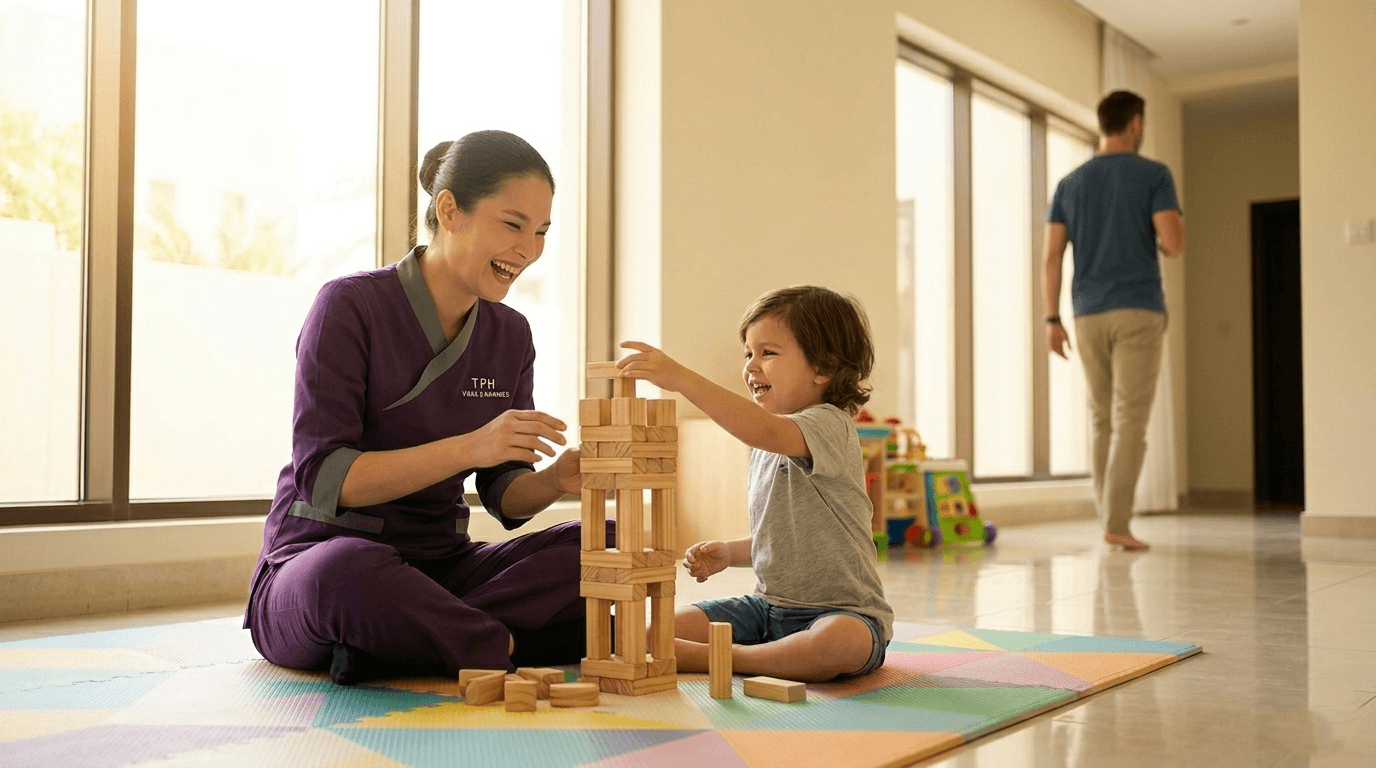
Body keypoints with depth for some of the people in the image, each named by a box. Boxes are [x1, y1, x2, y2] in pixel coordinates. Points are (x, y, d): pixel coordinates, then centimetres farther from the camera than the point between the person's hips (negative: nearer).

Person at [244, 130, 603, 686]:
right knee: (350, 571, -42)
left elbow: (504, 495, 8)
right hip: (320, 554, -6)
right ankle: (511, 650, -20)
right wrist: (470, 447, -29)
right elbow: (322, 479, -19)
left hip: (441, 567, 6)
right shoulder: (350, 306, -11)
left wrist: (552, 481, -15)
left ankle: (393, 643, -23)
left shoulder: (510, 335, 7)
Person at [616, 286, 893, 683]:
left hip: (843, 612, -7)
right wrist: (728, 552, 4)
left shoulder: (830, 426, -17)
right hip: (769, 606, 7)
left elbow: (765, 430, -39)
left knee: (846, 642, -41)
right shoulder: (764, 450, 12)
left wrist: (681, 379, -45)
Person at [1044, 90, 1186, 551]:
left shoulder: (1070, 183, 11)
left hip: (1088, 314, 4)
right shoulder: (1153, 174, -1)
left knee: (1102, 420, 12)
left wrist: (1052, 318, 7)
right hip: (1138, 311, -4)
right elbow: (1173, 244, -10)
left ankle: (1109, 517, 15)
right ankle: (1117, 523, -9)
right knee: (1130, 420, -4)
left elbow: (1053, 256, 5)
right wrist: (1166, 240, 14)